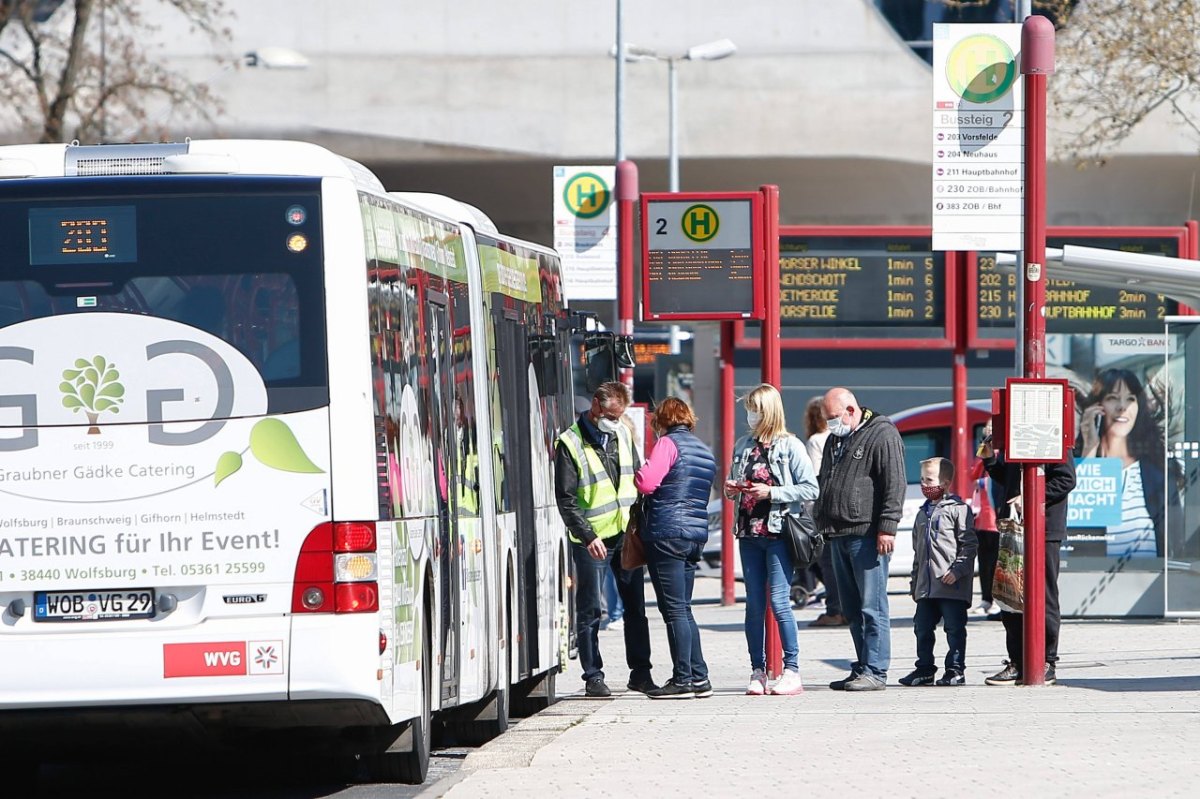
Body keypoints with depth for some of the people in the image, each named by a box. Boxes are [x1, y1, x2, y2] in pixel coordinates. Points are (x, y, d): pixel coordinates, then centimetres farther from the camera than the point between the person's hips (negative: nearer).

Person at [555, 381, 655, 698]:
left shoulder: (622, 434, 9)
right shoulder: (570, 444, -8)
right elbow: (566, 499, -11)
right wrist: (588, 536, -18)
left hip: (627, 534, 5)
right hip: (592, 540, -5)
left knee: (636, 606, 8)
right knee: (590, 611, -1)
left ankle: (640, 672, 15)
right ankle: (593, 676, 4)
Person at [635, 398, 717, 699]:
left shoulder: (669, 443, -7)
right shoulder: (704, 451, 18)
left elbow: (647, 482, -16)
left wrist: (639, 473, 6)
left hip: (667, 531, -8)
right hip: (697, 533, 8)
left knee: (674, 609, -6)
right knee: (683, 609, 14)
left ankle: (682, 680, -8)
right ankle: (699, 677, 11)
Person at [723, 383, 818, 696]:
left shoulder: (790, 446, -4)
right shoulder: (743, 445, 13)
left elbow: (810, 489, -8)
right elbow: (733, 482, 25)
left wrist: (771, 493, -15)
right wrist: (730, 489, 2)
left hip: (778, 532, -5)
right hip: (749, 532, 5)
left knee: (779, 601, -9)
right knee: (754, 603, 5)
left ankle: (792, 671, -3)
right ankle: (757, 671, 9)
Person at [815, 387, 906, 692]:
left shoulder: (882, 435, -6)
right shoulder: (836, 439, 21)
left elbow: (894, 484, -13)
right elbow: (823, 481, 31)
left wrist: (887, 527, -18)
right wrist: (822, 524, 23)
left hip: (867, 536, -9)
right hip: (839, 536, 9)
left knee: (872, 606, -7)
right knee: (852, 609, 10)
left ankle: (874, 672, -7)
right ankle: (863, 667, 14)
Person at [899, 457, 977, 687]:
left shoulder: (958, 510, -5)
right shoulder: (923, 514, 18)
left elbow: (968, 545, -9)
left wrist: (957, 570, -17)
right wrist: (915, 580, 20)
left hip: (952, 585, -7)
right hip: (926, 587, 7)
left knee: (954, 629, -2)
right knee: (922, 627, 9)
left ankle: (955, 670, 3)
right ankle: (924, 669, 16)